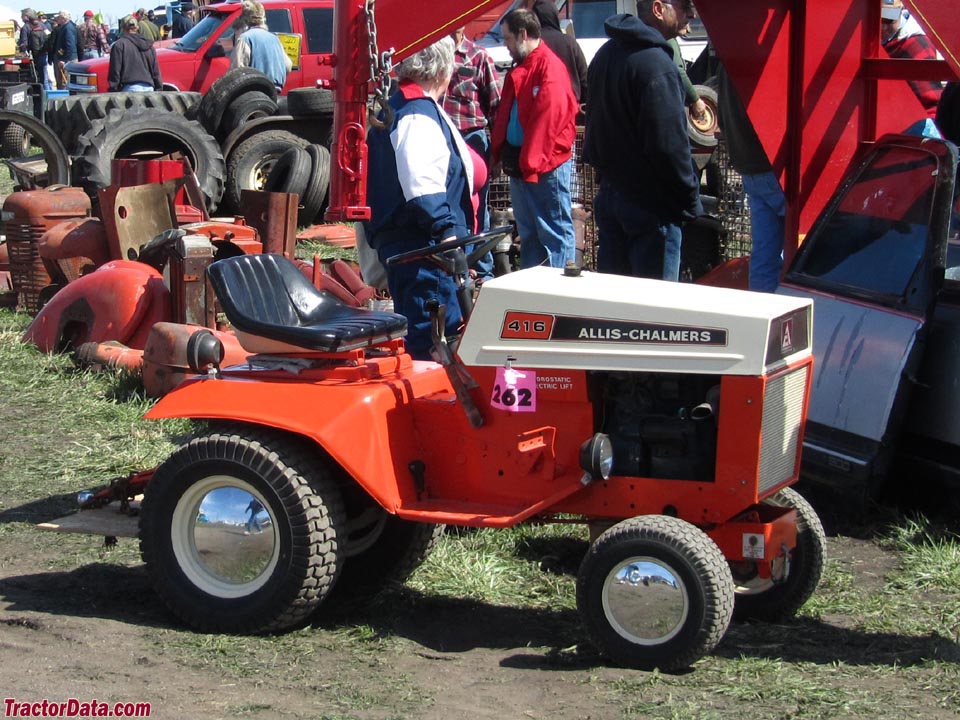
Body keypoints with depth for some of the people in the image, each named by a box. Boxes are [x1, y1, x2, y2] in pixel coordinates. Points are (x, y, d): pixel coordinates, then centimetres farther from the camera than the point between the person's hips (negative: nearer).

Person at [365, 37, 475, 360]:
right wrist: (447, 231, -27)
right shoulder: (419, 116, -15)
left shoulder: (395, 110, 19)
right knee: (431, 337, -11)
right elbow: (422, 186, -26)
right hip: (421, 248, -11)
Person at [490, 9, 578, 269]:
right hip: (519, 160, 10)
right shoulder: (521, 69, 15)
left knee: (554, 230, -3)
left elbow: (549, 118, -20)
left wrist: (531, 162, -20)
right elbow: (506, 115, 18)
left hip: (547, 164, -10)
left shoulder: (550, 67, -14)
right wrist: (499, 152, 6)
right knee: (528, 231, 16)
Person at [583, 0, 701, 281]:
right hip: (650, 204, -9)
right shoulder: (656, 65, -19)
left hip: (609, 192, 9)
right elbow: (669, 144, -22)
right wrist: (690, 199, -13)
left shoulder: (605, 54, 12)